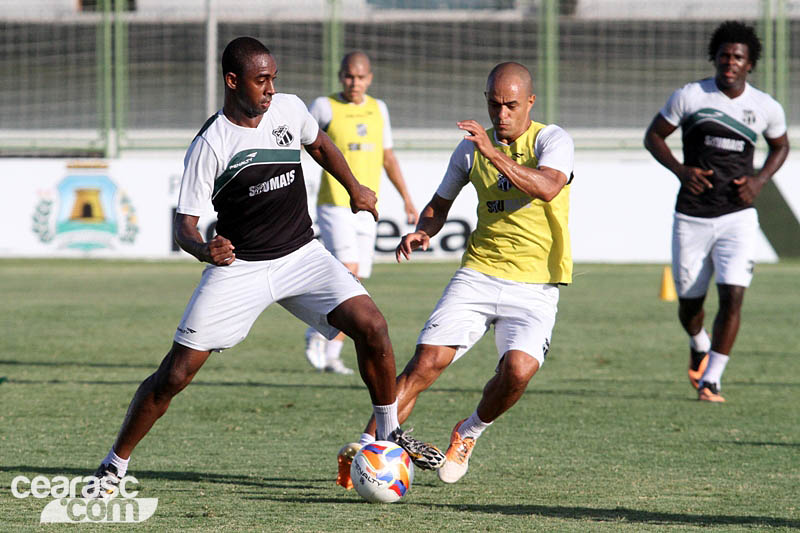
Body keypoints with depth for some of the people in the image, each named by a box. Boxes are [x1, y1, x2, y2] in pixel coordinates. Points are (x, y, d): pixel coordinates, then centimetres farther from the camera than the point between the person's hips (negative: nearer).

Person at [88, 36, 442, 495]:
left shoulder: (289, 109, -2)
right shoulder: (210, 145, -15)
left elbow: (319, 143, 23)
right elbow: (184, 225, -14)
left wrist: (355, 189, 28)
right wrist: (205, 250, -35)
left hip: (302, 255, 4)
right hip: (239, 266, -3)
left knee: (371, 326, -18)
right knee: (175, 374, -7)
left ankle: (390, 434, 2)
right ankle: (115, 466, 10)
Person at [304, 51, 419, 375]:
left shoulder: (378, 109, 12)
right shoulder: (325, 107, -4)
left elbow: (387, 157, 21)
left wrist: (407, 199, 18)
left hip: (366, 209, 5)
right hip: (335, 204, -5)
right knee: (347, 274, -19)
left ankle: (331, 354, 10)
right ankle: (317, 334, -1)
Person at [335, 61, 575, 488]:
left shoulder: (552, 140, -4)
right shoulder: (471, 149, 9)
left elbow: (548, 187, -25)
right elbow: (440, 203, 22)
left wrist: (494, 153, -33)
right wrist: (422, 232, 0)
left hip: (535, 285, -3)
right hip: (479, 272, 3)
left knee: (519, 369, -25)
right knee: (426, 361, -15)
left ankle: (468, 434, 5)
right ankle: (368, 445, -11)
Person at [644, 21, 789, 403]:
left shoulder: (767, 108, 2)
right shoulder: (690, 96, -3)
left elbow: (780, 146, 21)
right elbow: (653, 136, 5)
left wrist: (760, 179, 2)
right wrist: (680, 169, -11)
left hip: (737, 217, 0)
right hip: (692, 217, 0)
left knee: (733, 295, -15)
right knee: (689, 301, 8)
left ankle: (711, 379, -6)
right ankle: (699, 346, 43)